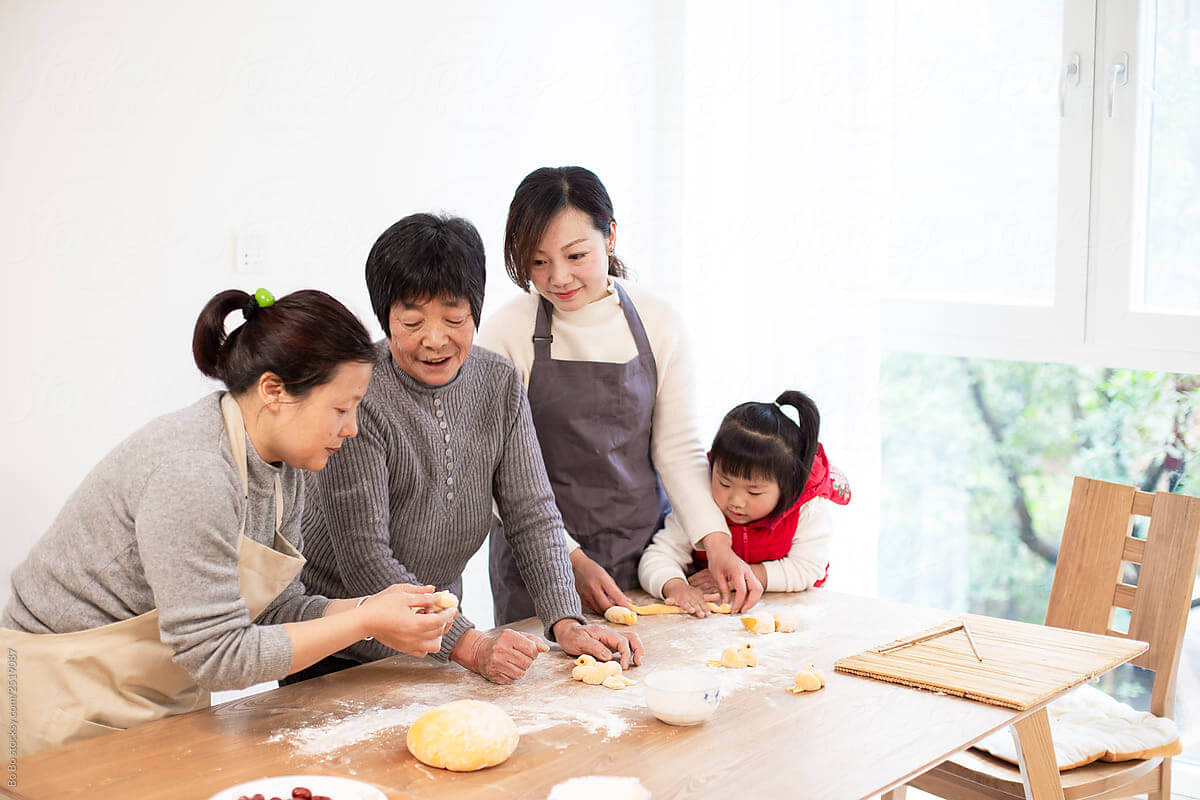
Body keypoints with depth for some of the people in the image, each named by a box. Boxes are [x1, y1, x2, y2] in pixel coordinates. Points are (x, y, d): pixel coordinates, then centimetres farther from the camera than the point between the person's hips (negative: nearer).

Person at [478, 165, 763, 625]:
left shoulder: (657, 324, -2)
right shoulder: (508, 333, -10)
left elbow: (678, 449, 2)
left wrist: (715, 541, -10)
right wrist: (572, 561, -17)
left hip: (645, 551, 3)